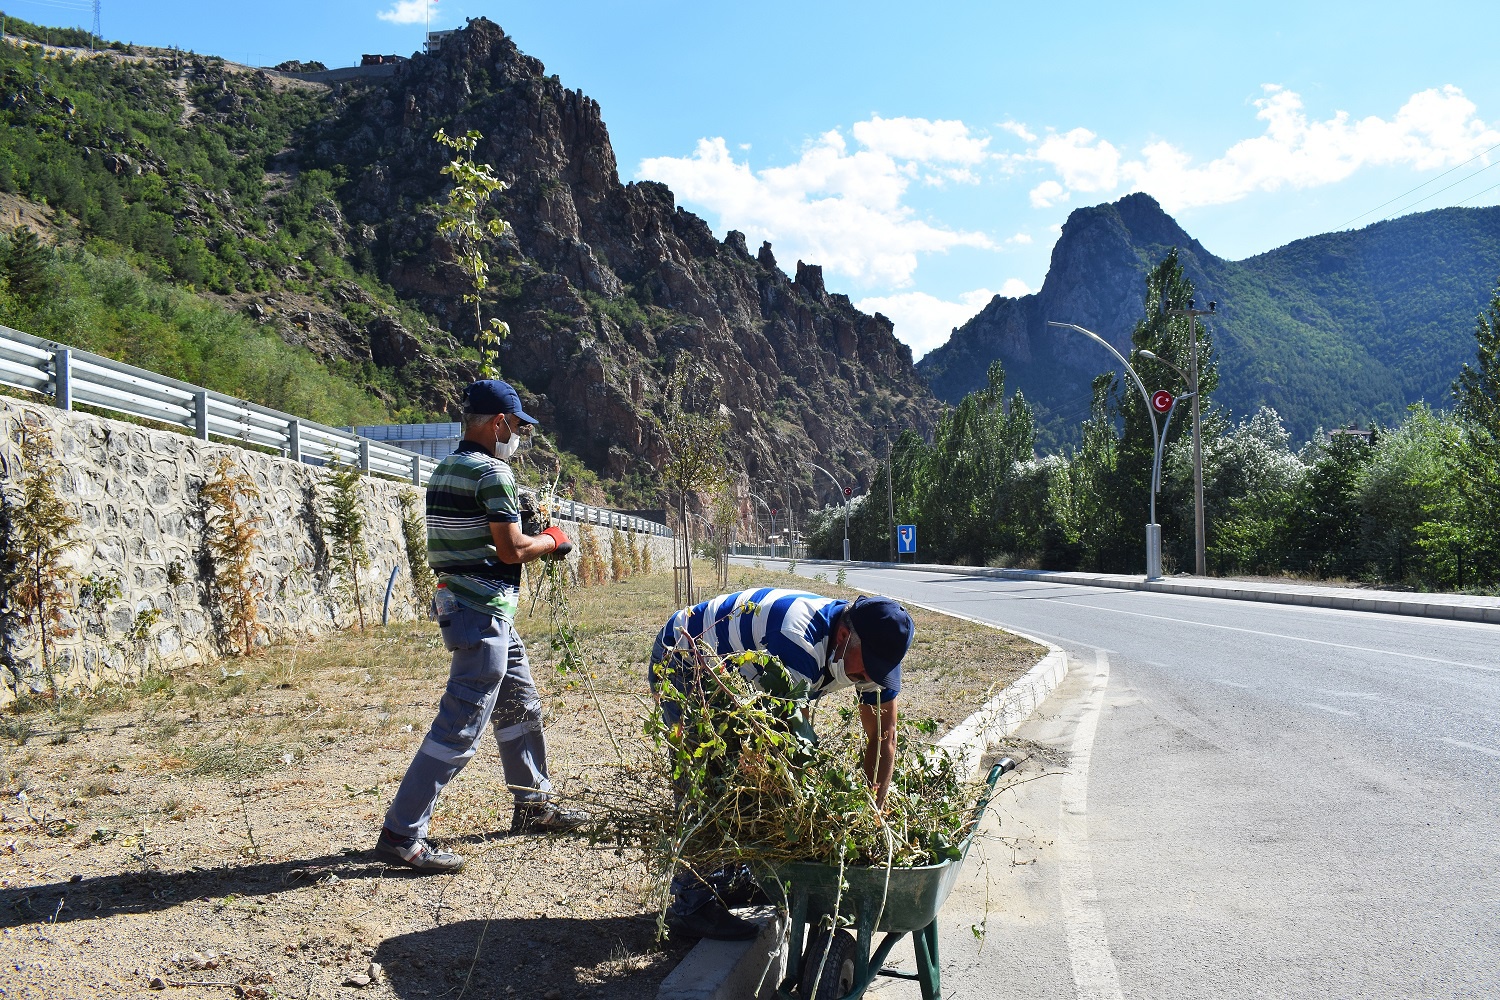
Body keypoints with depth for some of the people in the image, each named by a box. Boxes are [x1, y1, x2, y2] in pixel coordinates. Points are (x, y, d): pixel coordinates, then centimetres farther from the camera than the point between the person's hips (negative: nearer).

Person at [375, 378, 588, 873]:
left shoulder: (445, 469, 13)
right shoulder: (492, 471, -15)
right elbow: (511, 549, -18)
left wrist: (532, 539, 14)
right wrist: (551, 541, 0)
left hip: (460, 602, 10)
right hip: (483, 610, -10)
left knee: (520, 705, 20)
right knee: (461, 725, -7)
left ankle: (533, 805, 32)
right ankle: (401, 833, -5)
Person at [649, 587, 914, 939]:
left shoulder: (874, 649, -16)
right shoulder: (799, 644, -40)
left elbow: (883, 736, -10)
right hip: (683, 662, -8)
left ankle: (732, 880, 23)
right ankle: (692, 906, -6)